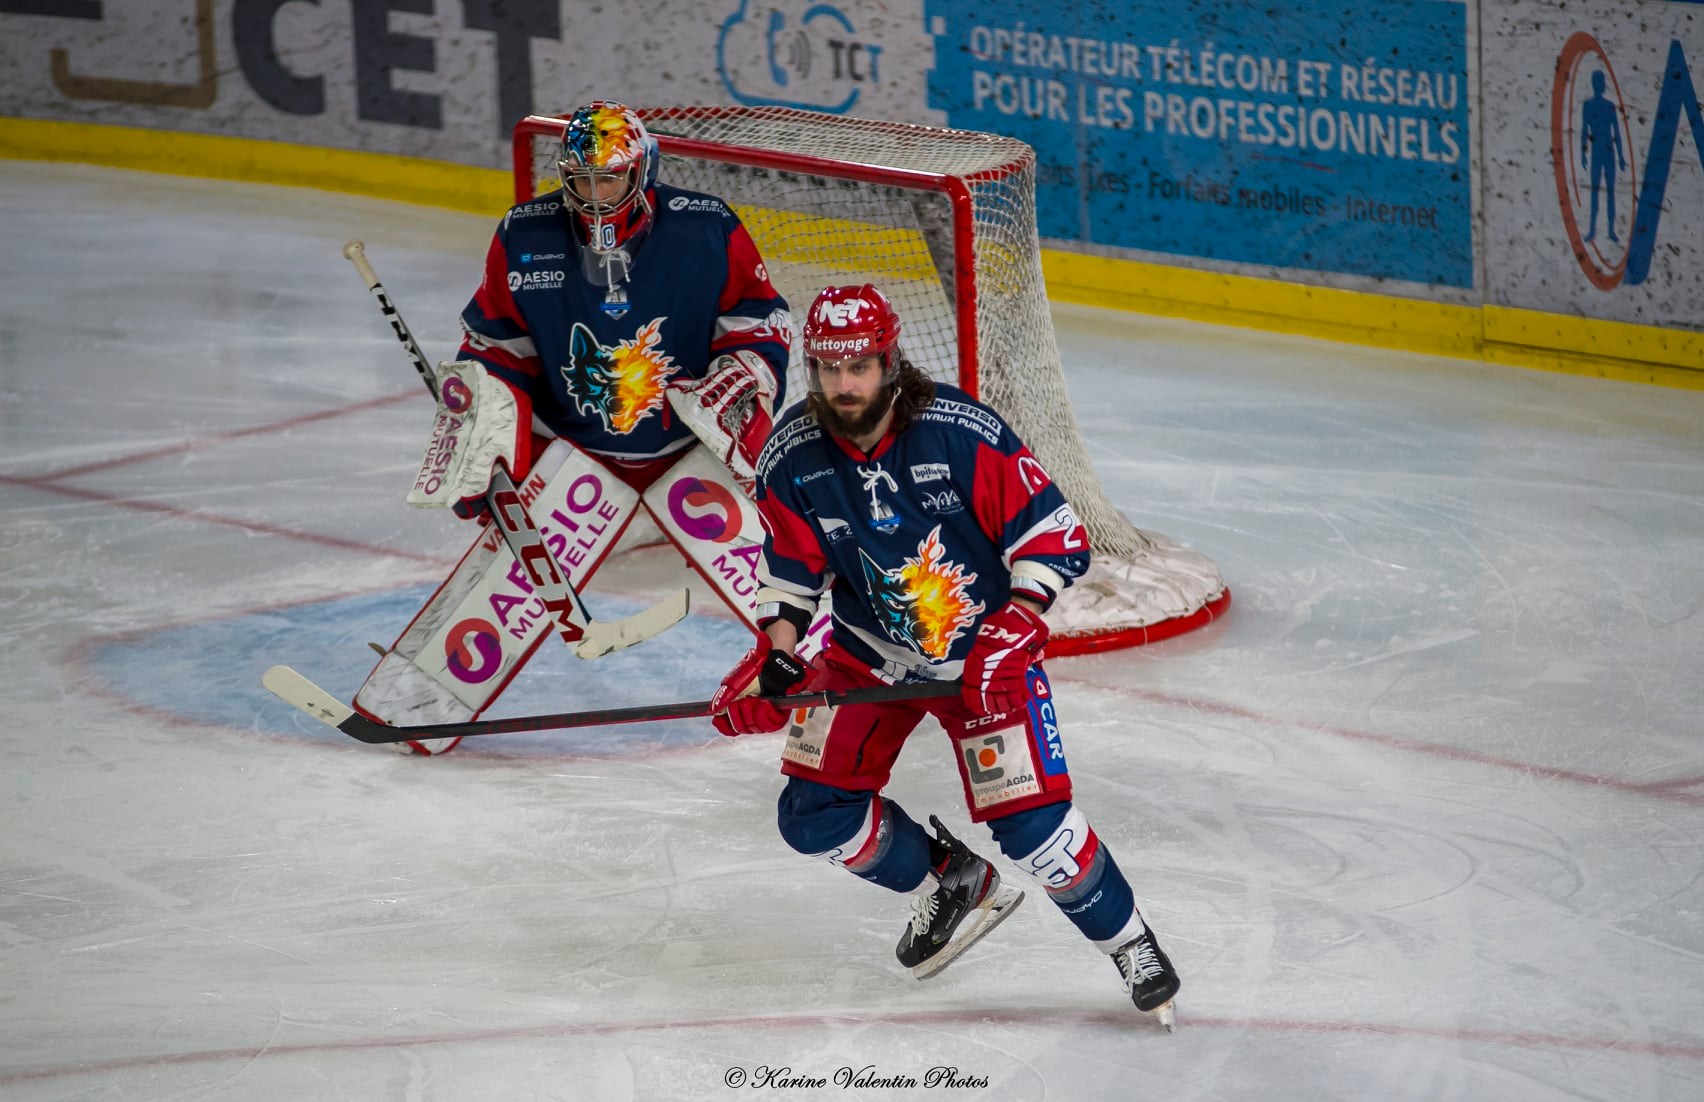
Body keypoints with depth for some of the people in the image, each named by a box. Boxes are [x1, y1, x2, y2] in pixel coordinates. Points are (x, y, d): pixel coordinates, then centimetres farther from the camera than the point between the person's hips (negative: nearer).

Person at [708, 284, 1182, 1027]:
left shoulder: (963, 433, -25)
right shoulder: (791, 457, -13)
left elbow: (1053, 534, -20)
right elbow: (791, 569, 1)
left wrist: (1012, 637, -30)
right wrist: (775, 660, -13)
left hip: (982, 648, -4)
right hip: (870, 653, 4)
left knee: (1030, 821, -15)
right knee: (815, 813, -4)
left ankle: (1129, 943, 9)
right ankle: (951, 886, 21)